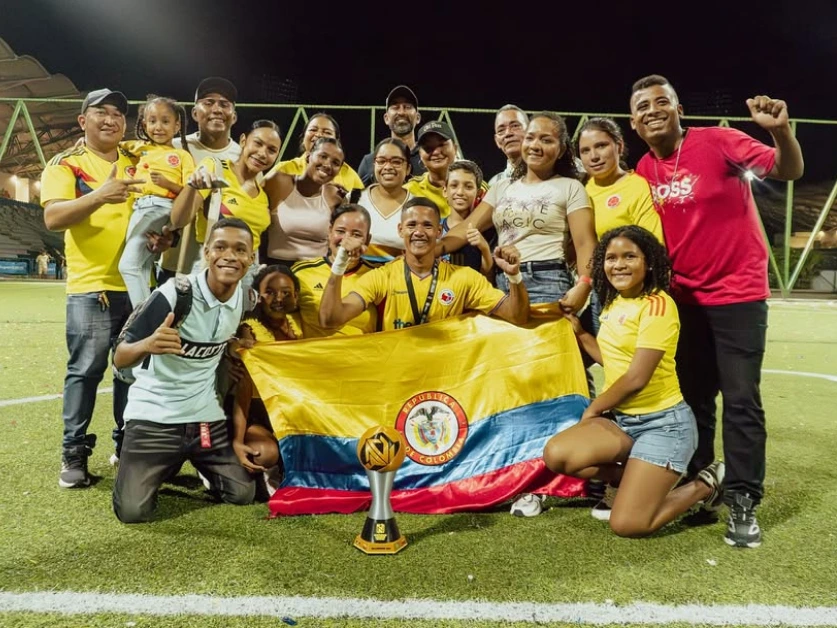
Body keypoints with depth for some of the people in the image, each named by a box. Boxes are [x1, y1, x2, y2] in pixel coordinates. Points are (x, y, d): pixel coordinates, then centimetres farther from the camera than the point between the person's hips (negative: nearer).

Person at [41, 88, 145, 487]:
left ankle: (127, 444, 23)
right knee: (85, 370, -4)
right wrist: (100, 195, -29)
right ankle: (74, 454, 9)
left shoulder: (137, 163, 12)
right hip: (92, 286, -4)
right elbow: (53, 218, -15)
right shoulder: (65, 164, -1)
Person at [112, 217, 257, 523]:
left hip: (206, 415, 4)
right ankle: (163, 465, 20)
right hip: (153, 415, -4)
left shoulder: (246, 298, -4)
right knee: (132, 511, -13)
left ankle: (196, 463, 32)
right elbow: (120, 358, -19)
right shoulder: (173, 294, -22)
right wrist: (147, 345, -38)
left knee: (243, 493, 2)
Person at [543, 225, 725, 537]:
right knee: (556, 454, -18)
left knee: (627, 524, -12)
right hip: (619, 418, 7)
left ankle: (706, 485, 14)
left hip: (663, 423, -7)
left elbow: (636, 378, -20)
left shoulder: (657, 304, -17)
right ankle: (640, 482, 7)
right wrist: (578, 330, 10)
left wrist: (593, 408, -6)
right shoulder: (613, 303, 8)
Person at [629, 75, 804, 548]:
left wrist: (781, 130, -34)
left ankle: (743, 502, 9)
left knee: (741, 399, -2)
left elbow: (790, 171, -16)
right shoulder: (643, 172, 3)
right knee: (693, 398, 13)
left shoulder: (718, 142, -10)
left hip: (738, 293, -4)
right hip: (684, 299, 5)